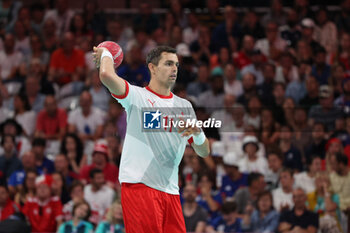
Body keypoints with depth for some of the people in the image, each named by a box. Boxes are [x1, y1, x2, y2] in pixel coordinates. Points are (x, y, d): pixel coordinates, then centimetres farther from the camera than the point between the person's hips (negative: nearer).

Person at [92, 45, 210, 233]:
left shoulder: (184, 106, 20)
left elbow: (204, 152, 17)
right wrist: (106, 54, 4)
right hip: (138, 185, -6)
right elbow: (107, 75, -17)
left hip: (170, 191, 6)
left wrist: (197, 133, -4)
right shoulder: (136, 96, 3)